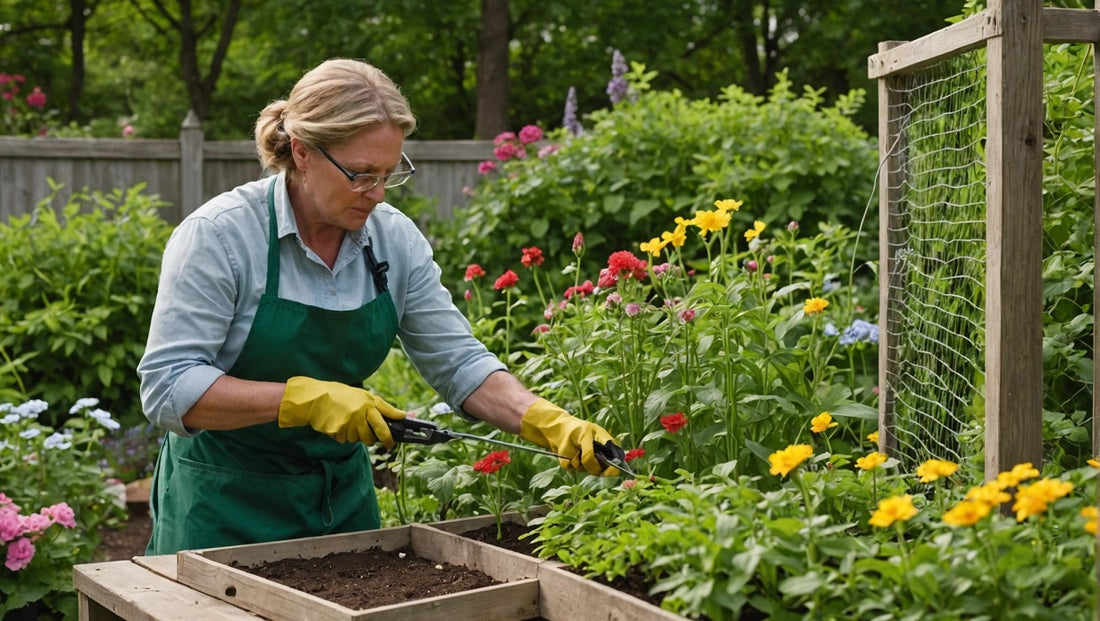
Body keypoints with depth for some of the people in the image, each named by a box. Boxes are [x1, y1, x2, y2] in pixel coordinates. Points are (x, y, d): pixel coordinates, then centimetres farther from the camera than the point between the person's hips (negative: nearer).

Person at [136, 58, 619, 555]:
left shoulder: (395, 239, -3)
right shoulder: (218, 235, -18)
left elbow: (458, 363, -1)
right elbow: (166, 387, -22)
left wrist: (550, 422, -17)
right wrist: (305, 398, -31)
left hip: (344, 501, 5)